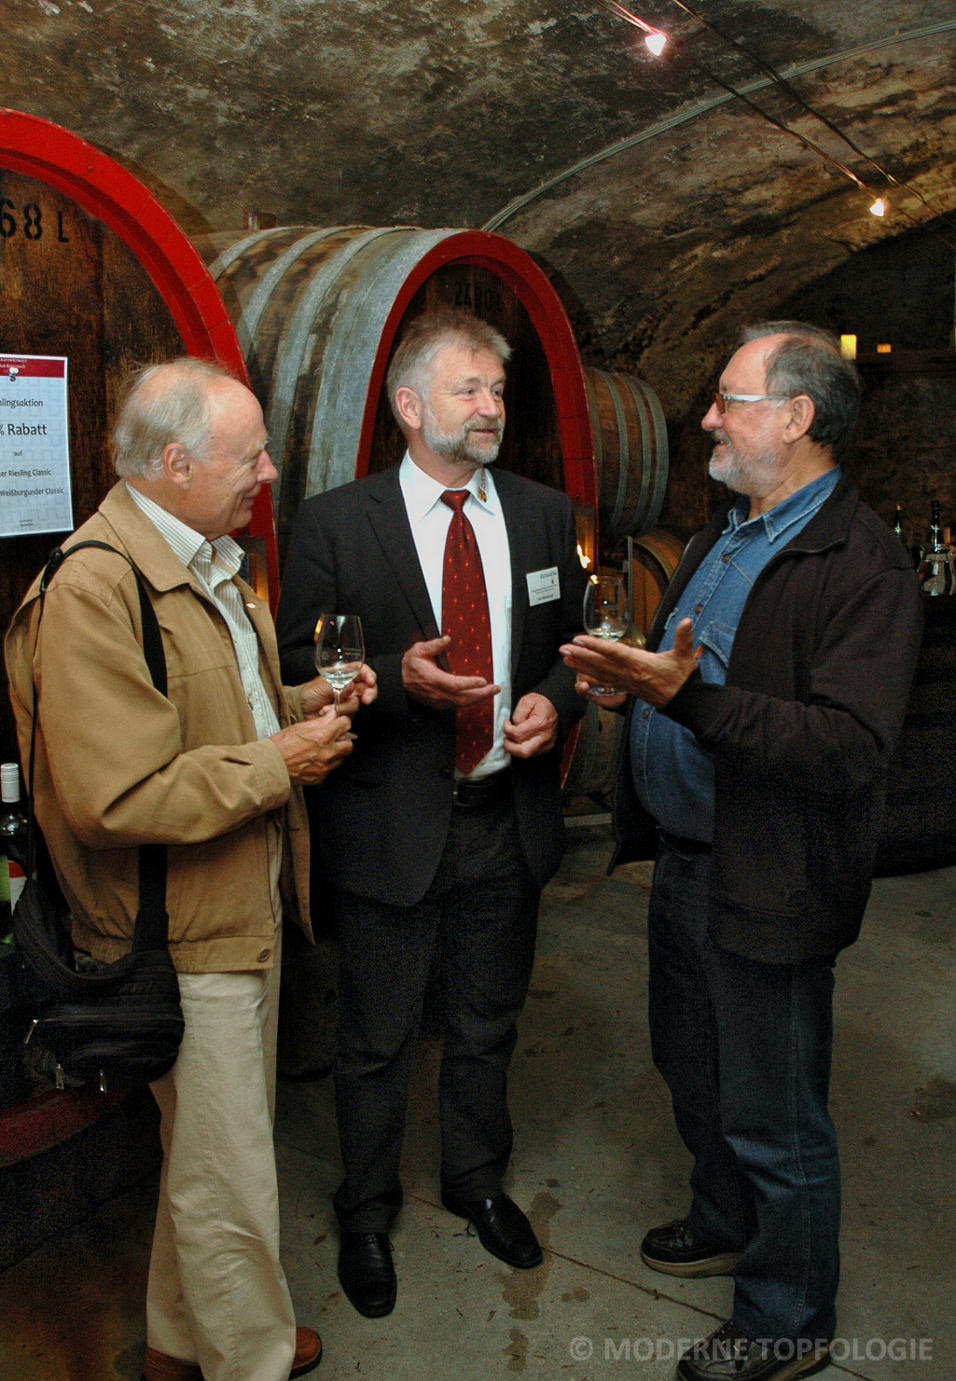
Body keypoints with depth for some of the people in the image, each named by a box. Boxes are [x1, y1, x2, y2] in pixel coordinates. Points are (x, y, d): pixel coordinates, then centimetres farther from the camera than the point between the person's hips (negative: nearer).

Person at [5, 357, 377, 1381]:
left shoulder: (206, 561, 11)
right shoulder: (92, 588, -23)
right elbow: (116, 800, -28)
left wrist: (300, 703, 5)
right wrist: (276, 762, -20)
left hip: (244, 911, 10)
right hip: (187, 938, -10)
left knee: (212, 1149, 24)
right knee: (228, 1180, 9)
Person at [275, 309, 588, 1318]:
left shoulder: (544, 515, 4)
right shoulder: (333, 523, -8)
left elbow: (576, 643, 12)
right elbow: (297, 667, -8)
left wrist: (554, 700, -10)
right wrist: (397, 677, -24)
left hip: (509, 820, 4)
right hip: (390, 827, -3)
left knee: (486, 1028, 22)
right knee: (377, 1042, 14)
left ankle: (477, 1182, 47)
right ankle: (367, 1216, 38)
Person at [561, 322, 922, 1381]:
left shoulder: (863, 564, -20)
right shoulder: (720, 536, 10)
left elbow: (851, 746, -30)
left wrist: (689, 697, -37)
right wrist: (628, 679, 2)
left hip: (768, 887, -9)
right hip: (684, 859, 9)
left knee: (774, 1121, 9)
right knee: (694, 1073, 26)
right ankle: (726, 1224, 50)